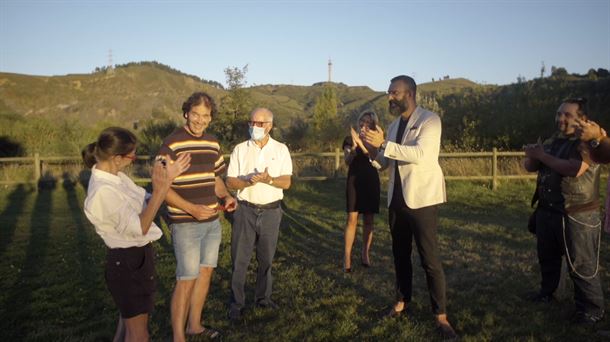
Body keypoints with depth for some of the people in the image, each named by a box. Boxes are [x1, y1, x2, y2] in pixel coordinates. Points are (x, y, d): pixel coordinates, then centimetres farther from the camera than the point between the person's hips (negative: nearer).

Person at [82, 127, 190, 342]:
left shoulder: (115, 176, 1)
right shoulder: (103, 191, -27)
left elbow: (144, 203, 7)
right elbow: (139, 228, -26)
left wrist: (168, 178, -2)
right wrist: (159, 190, -30)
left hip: (137, 257, 9)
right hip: (128, 262, -9)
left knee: (130, 318, 28)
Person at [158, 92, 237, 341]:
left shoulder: (213, 144, 7)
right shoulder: (172, 144, -13)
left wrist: (226, 196, -1)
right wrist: (192, 209, -24)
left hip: (212, 222, 7)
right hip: (185, 224, -7)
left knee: (205, 272, 16)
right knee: (187, 280, -1)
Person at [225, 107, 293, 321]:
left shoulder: (281, 150, 1)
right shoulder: (240, 149, 1)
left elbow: (286, 183, -5)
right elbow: (230, 182, -3)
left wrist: (268, 179, -24)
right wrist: (248, 181, -22)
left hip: (271, 211, 1)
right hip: (245, 210, -1)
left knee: (266, 258, 13)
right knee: (240, 259, 1)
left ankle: (263, 298, 29)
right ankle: (236, 303, 13)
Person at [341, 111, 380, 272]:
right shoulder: (350, 139, 4)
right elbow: (347, 160, -9)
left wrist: (361, 143, -23)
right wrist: (354, 145, -25)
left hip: (371, 182, 2)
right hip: (354, 181, -1)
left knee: (369, 220, 5)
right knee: (352, 219, -7)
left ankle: (365, 253, 15)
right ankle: (347, 256, -5)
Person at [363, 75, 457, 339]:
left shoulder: (429, 120, -9)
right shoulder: (394, 124, 14)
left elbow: (420, 154, -25)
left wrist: (384, 144, -25)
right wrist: (373, 150, -2)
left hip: (421, 198, -7)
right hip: (397, 198, 7)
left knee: (430, 259, -4)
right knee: (400, 253, 15)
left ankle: (441, 315, 5)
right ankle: (402, 301, 30)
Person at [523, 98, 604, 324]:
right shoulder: (553, 141, 12)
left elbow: (574, 169, -29)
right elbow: (530, 167, 13)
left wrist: (543, 155, -18)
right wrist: (531, 156, -10)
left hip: (577, 216, -7)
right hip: (547, 210, 8)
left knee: (581, 264, -2)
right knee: (547, 256, 19)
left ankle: (592, 309, 11)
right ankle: (546, 293, 37)